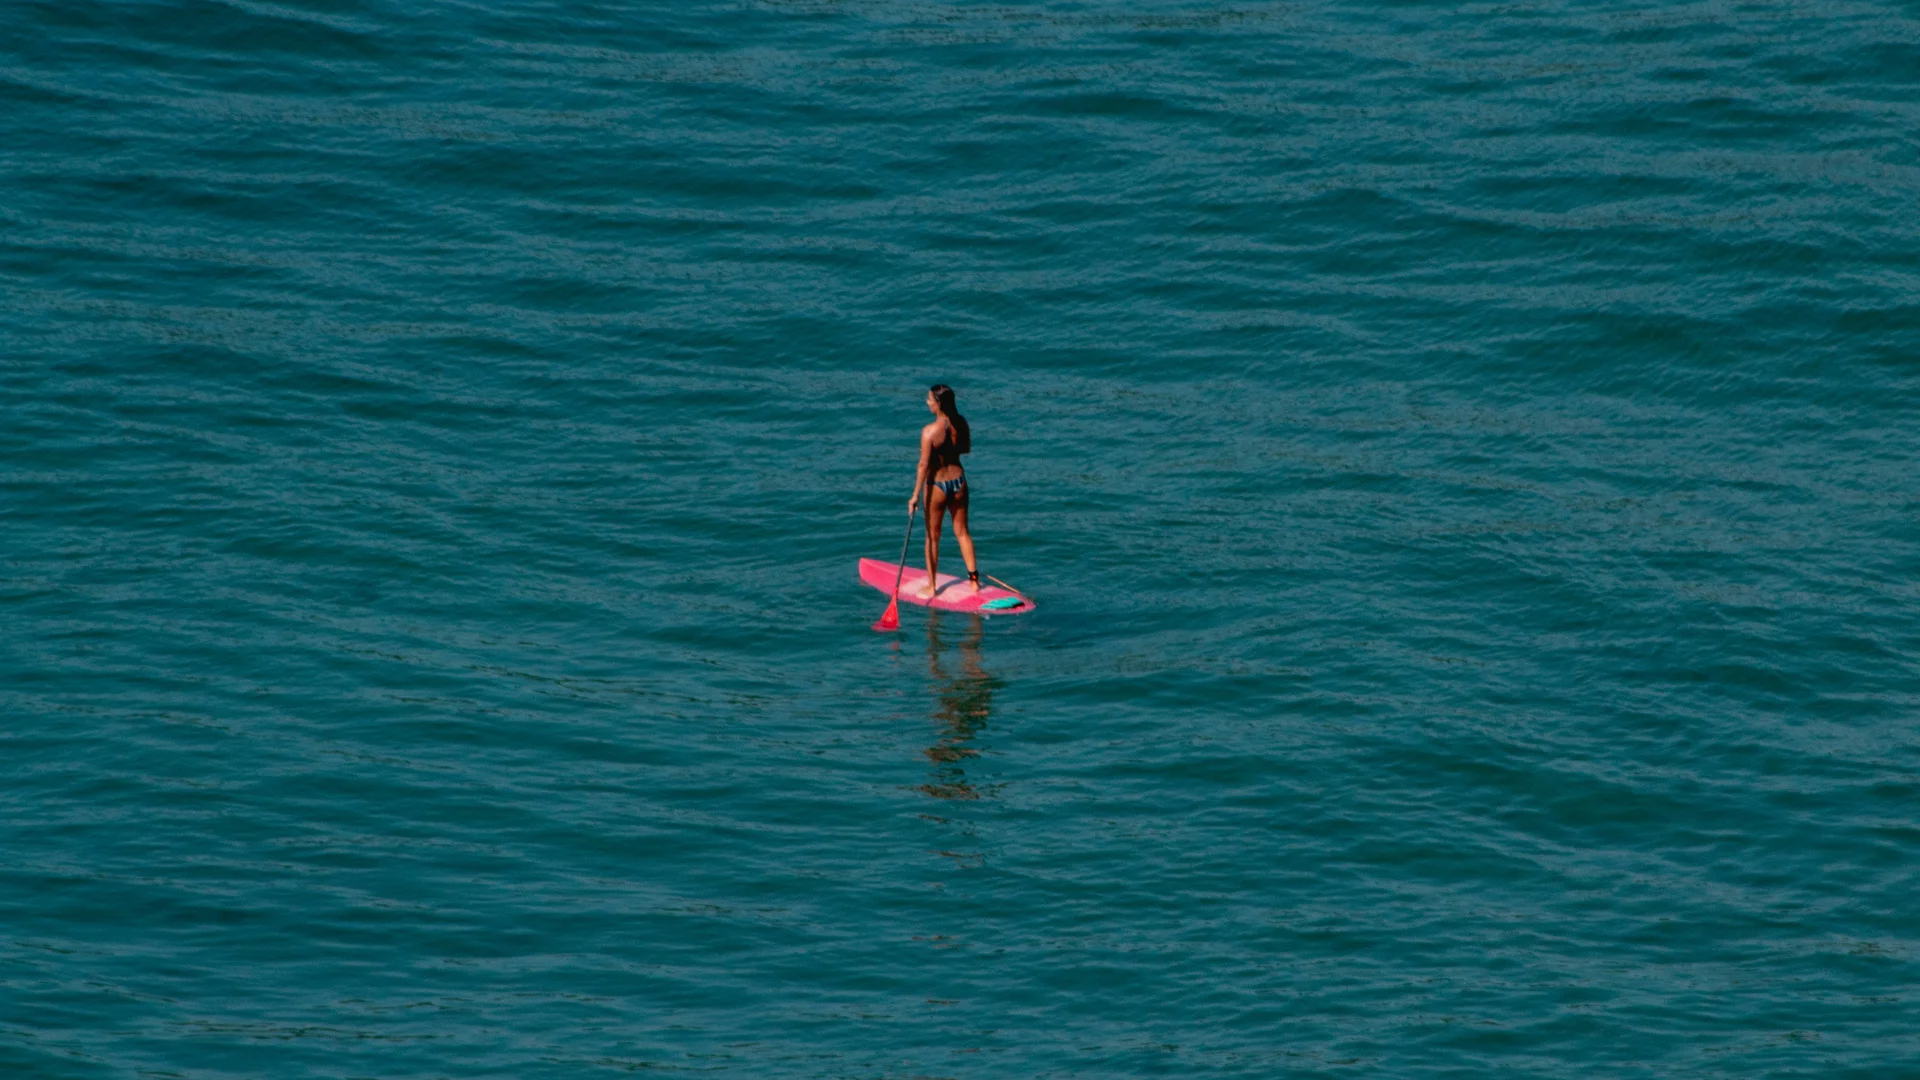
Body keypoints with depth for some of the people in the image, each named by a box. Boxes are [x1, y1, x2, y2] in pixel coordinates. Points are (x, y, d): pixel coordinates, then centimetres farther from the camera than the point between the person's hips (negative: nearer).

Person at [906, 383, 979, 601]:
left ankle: (931, 587, 18)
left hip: (937, 485, -5)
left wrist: (915, 495, -14)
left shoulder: (930, 431, -22)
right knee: (962, 533, 18)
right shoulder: (961, 423, -6)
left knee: (933, 536, 10)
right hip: (958, 481, 5)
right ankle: (974, 580, 22)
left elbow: (924, 464, -20)